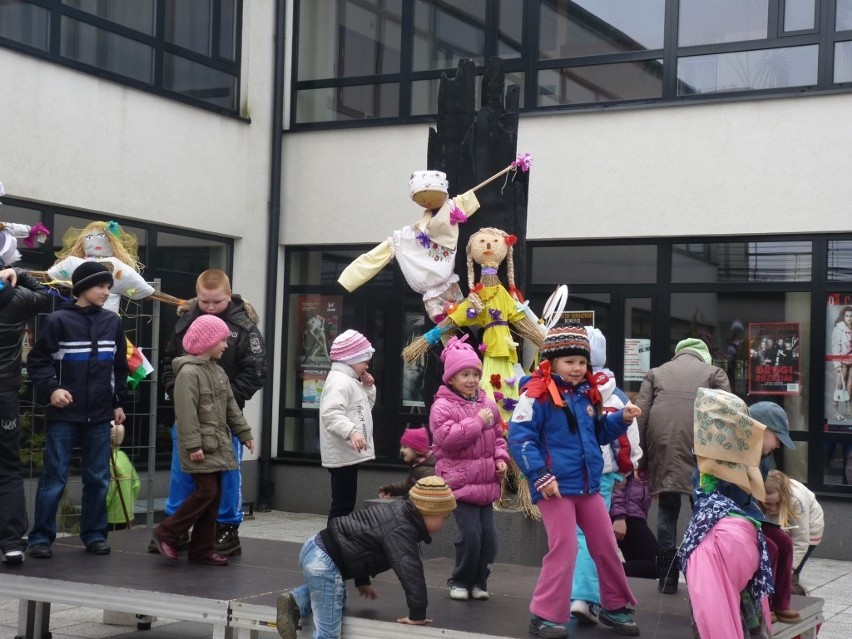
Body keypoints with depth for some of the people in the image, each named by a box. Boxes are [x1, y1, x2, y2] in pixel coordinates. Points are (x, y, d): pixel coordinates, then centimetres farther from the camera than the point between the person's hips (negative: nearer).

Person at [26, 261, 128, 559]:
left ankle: (94, 534, 19)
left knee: (98, 478, 8)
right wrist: (51, 389, -18)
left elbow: (119, 366, 15)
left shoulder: (113, 322, 7)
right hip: (64, 415, -4)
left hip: (100, 416, 4)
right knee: (54, 478, -1)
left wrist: (119, 402, 13)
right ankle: (41, 537, 8)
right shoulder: (59, 320, -6)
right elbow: (37, 360, -5)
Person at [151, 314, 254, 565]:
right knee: (206, 491, -13)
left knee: (214, 495, 8)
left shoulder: (218, 371, 15)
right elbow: (187, 413, -18)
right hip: (201, 446, -9)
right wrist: (193, 445, -21)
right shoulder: (188, 372, -13)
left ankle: (203, 549, 14)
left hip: (218, 445, 9)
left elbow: (231, 406, 20)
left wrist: (244, 433, 17)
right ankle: (167, 533, 1)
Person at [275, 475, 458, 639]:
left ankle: (295, 601, 12)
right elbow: (410, 570, -25)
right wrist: (417, 614, -18)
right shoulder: (401, 530, -17)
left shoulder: (399, 510, 14)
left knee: (338, 597, 34)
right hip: (324, 566, -10)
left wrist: (363, 581, 35)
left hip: (315, 547, 10)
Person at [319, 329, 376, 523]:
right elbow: (332, 414, -29)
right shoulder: (339, 381, -16)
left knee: (345, 503, 13)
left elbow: (365, 407, 30)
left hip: (349, 454, 11)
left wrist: (369, 388, 13)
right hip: (343, 454, -11)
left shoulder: (351, 381, 19)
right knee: (342, 504, -10)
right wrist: (351, 431, -42)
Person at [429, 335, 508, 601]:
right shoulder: (443, 406, -9)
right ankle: (460, 582, 10)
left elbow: (498, 437, 21)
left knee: (489, 535, 3)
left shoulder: (488, 404, 11)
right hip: (460, 482, -6)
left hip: (486, 482, 6)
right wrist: (478, 422, -19)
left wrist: (501, 459, 3)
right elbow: (447, 438, -21)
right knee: (470, 534, -11)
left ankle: (479, 582, 20)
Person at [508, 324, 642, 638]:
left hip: (587, 485, 7)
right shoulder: (537, 394, -13)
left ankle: (614, 607, 29)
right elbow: (519, 437, -17)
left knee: (606, 546, 13)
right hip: (556, 487, -7)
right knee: (564, 548, -6)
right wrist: (540, 476, -21)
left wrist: (621, 419, 5)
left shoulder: (587, 393, 10)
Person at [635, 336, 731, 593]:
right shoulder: (714, 372, 17)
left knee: (667, 510, 11)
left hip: (662, 449, 2)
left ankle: (667, 578, 14)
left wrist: (641, 461, 11)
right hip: (699, 449, -2)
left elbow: (640, 415, 10)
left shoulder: (656, 373, 21)